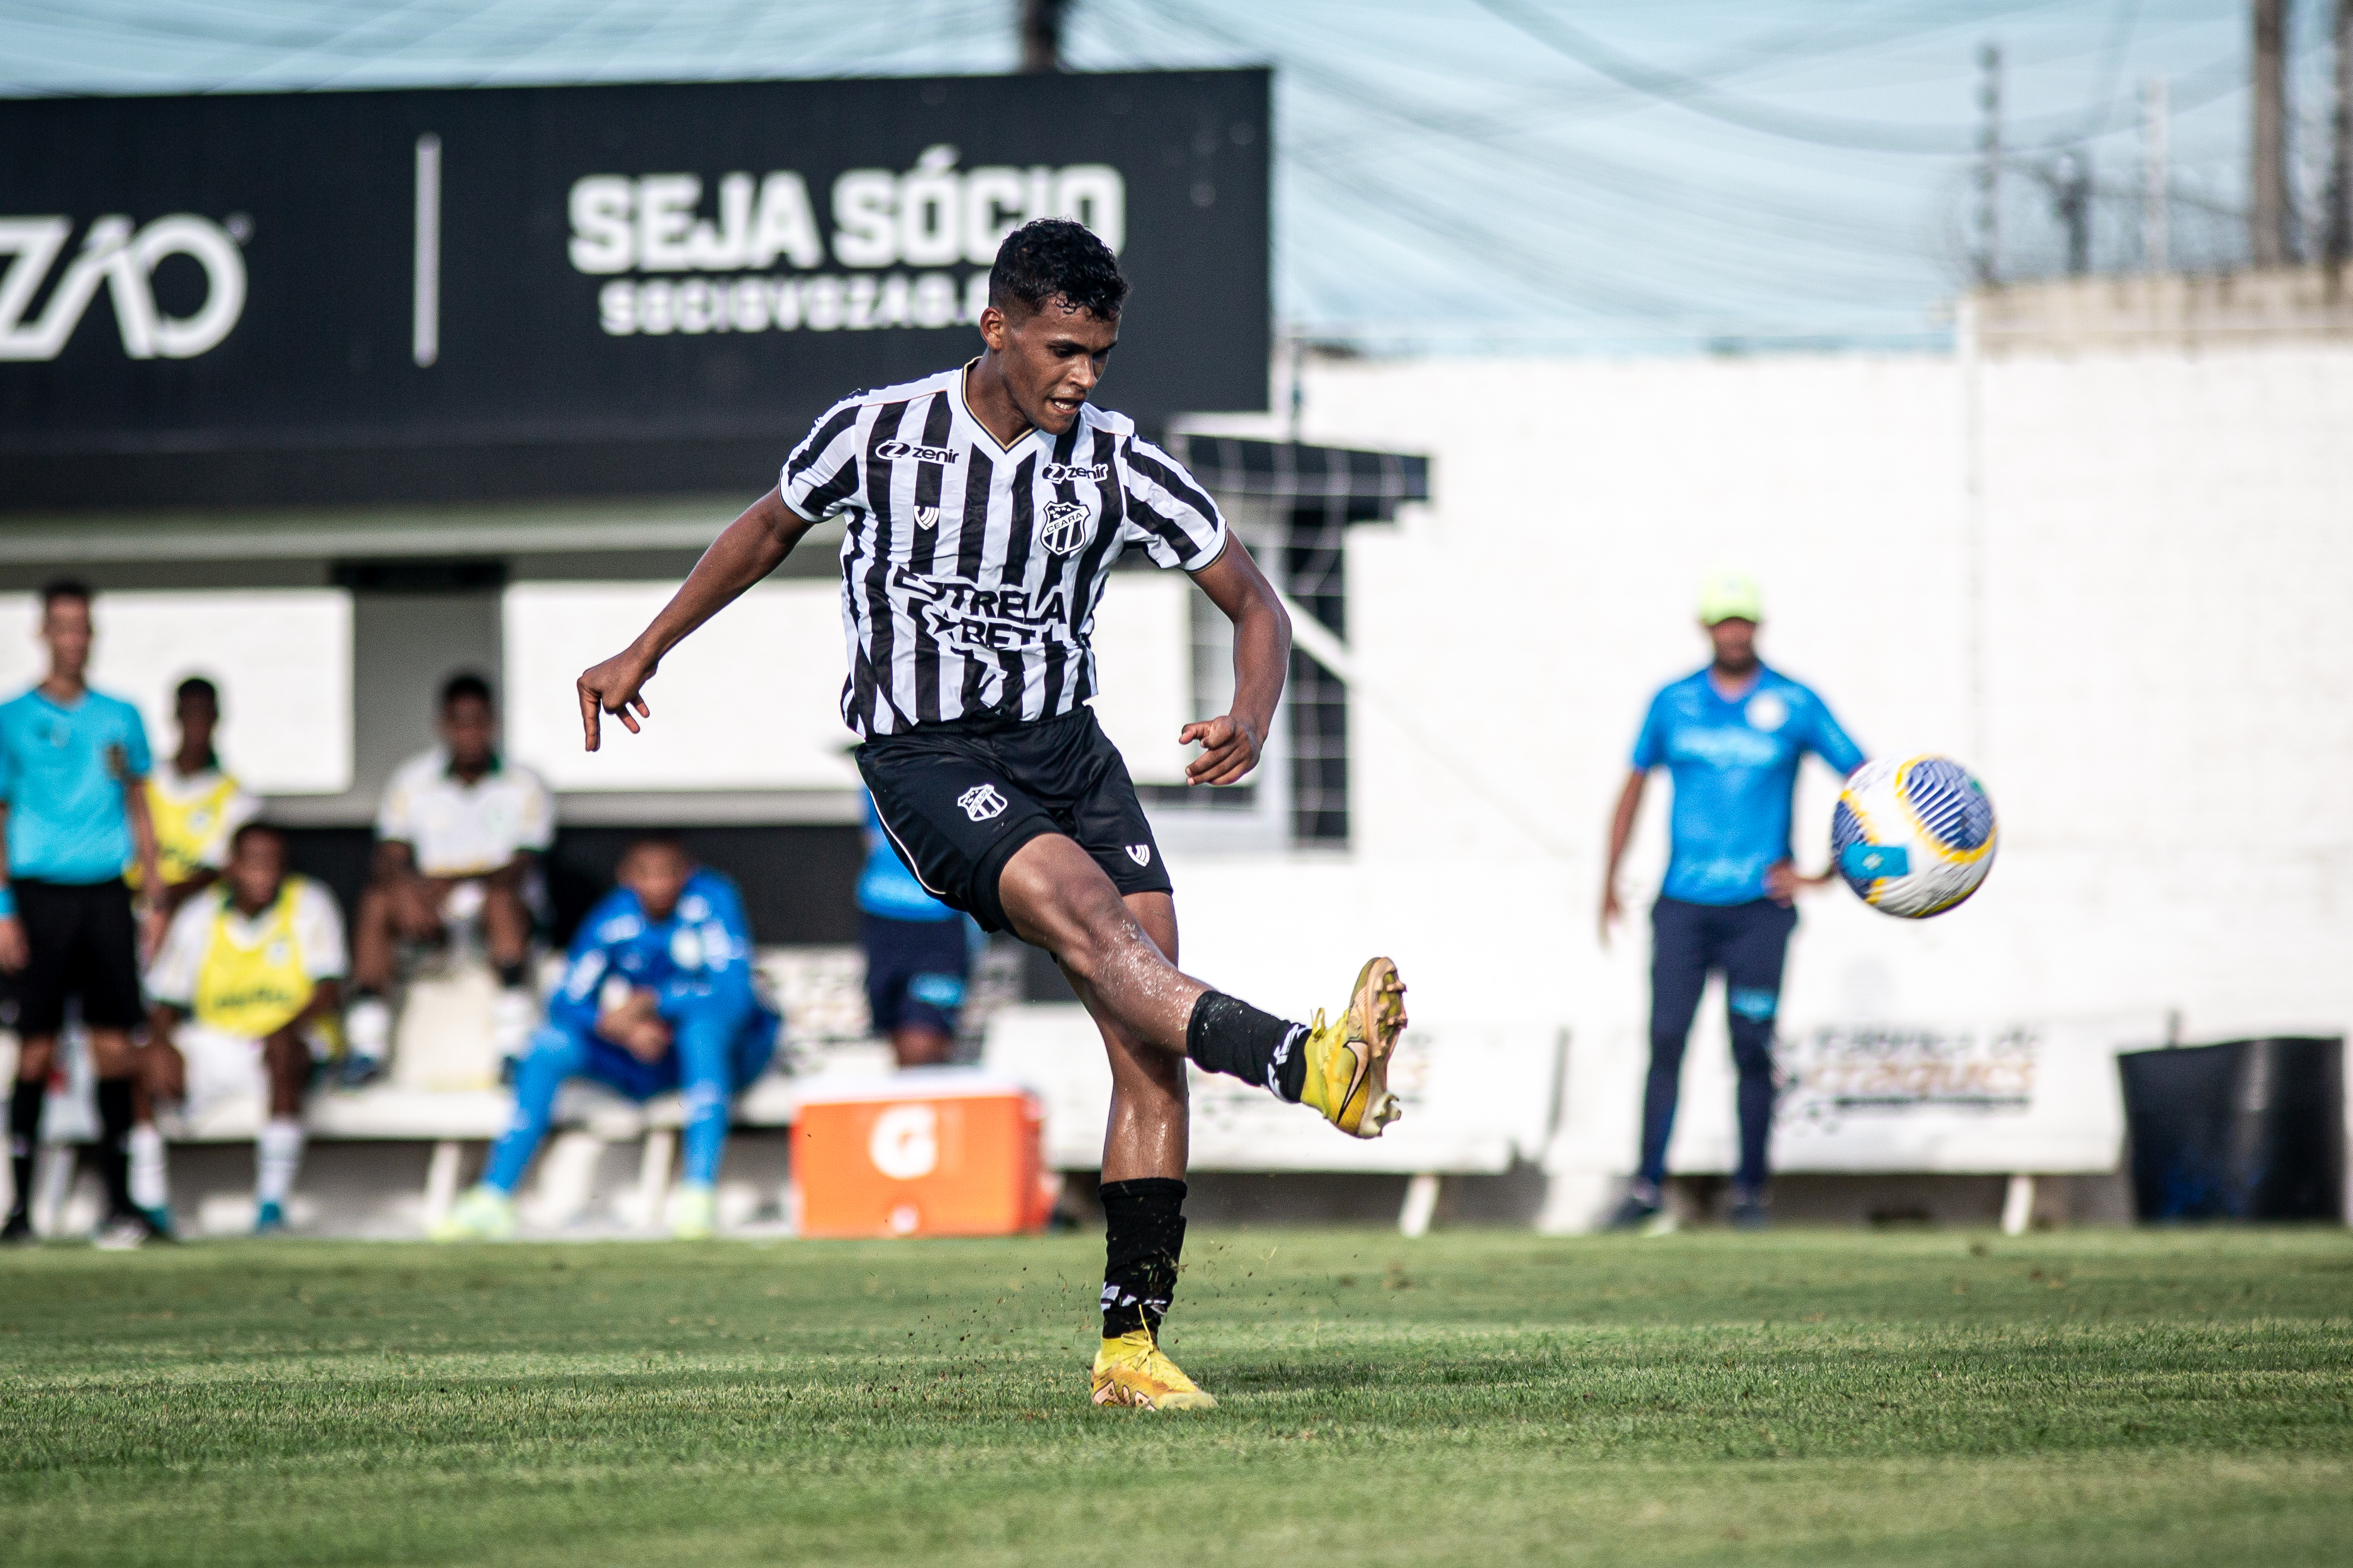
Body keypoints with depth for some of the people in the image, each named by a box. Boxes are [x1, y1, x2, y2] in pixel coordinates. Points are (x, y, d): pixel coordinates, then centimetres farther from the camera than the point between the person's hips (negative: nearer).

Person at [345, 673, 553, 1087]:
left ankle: (514, 1046, -41)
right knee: (377, 901, -28)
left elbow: (521, 866, -8)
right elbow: (390, 858, 0)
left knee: (502, 899, -37)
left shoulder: (524, 786, 2)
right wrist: (406, 889, -24)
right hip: (431, 906, 2)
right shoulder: (412, 781, 9)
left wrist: (459, 887, -24)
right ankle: (366, 1044, -29)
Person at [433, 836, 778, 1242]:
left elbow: (734, 994, -26)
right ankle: (493, 1197, -16)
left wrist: (652, 1002, -27)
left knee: (703, 1012, -37)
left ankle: (700, 1189, -45)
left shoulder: (712, 900, -16)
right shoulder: (615, 918, -5)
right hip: (646, 1057, 4)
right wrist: (626, 1029, -26)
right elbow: (565, 1004, -7)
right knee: (550, 1046, -17)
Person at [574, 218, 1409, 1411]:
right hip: (924, 764, -4)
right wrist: (644, 654, 21)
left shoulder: (1117, 465, -1)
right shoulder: (877, 434, -6)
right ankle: (1310, 1069, -53)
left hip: (1065, 751, 4)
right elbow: (770, 528, 16)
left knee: (1151, 1051, -9)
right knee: (1086, 911, -32)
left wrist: (1251, 717, -15)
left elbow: (1254, 604, 6)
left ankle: (1131, 1341, -4)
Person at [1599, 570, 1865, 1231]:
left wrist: (1826, 874, -6)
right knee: (1666, 1040, -6)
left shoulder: (1795, 705, -1)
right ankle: (1648, 1186, -3)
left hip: (1759, 907, -1)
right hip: (1683, 904, 1)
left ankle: (1749, 1192, 7)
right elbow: (1635, 787, 17)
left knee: (1753, 1051, -3)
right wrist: (1609, 884, 14)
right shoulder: (1673, 703, 6)